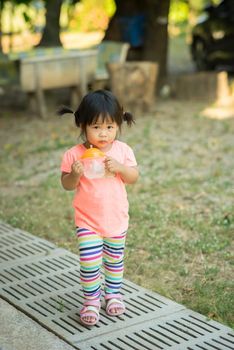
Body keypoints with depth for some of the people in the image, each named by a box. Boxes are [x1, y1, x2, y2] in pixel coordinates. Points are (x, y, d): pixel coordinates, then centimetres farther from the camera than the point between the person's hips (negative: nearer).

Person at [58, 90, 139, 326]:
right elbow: (67, 185, -6)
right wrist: (75, 174, -28)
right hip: (87, 221, -2)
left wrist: (120, 167, -25)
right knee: (89, 263, -6)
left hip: (117, 218, 2)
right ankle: (91, 300, 15)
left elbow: (134, 177, -6)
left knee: (115, 260, 18)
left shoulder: (122, 150, -7)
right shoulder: (74, 154, -13)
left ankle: (113, 294, 39)